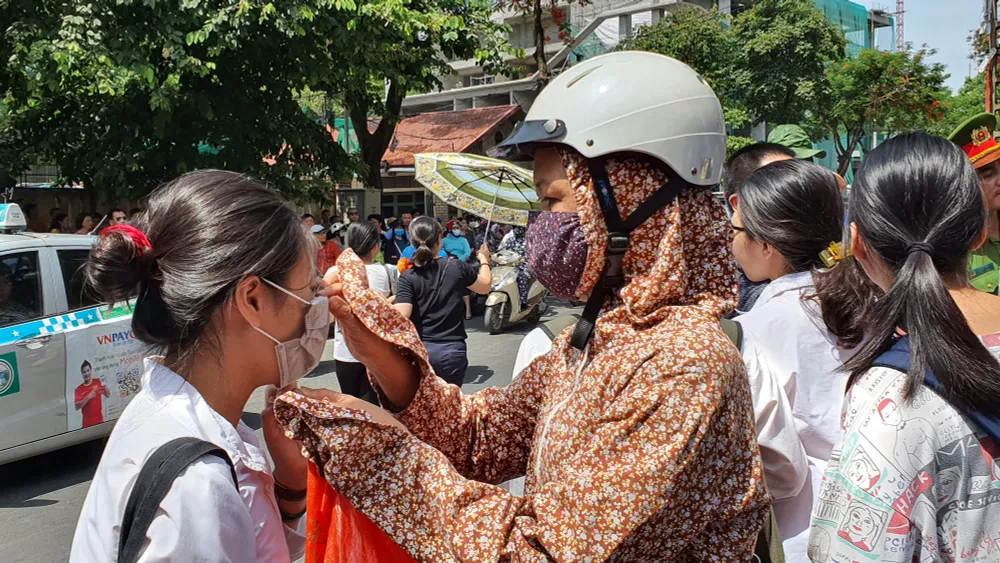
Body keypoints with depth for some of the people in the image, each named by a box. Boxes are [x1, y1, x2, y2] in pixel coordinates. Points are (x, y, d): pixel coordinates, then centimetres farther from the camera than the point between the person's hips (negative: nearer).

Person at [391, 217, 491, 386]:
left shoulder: (408, 277, -9)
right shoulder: (457, 267, -4)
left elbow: (401, 317, -17)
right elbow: (485, 287, 14)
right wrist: (484, 260, 29)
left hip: (419, 350, -1)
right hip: (452, 349, 1)